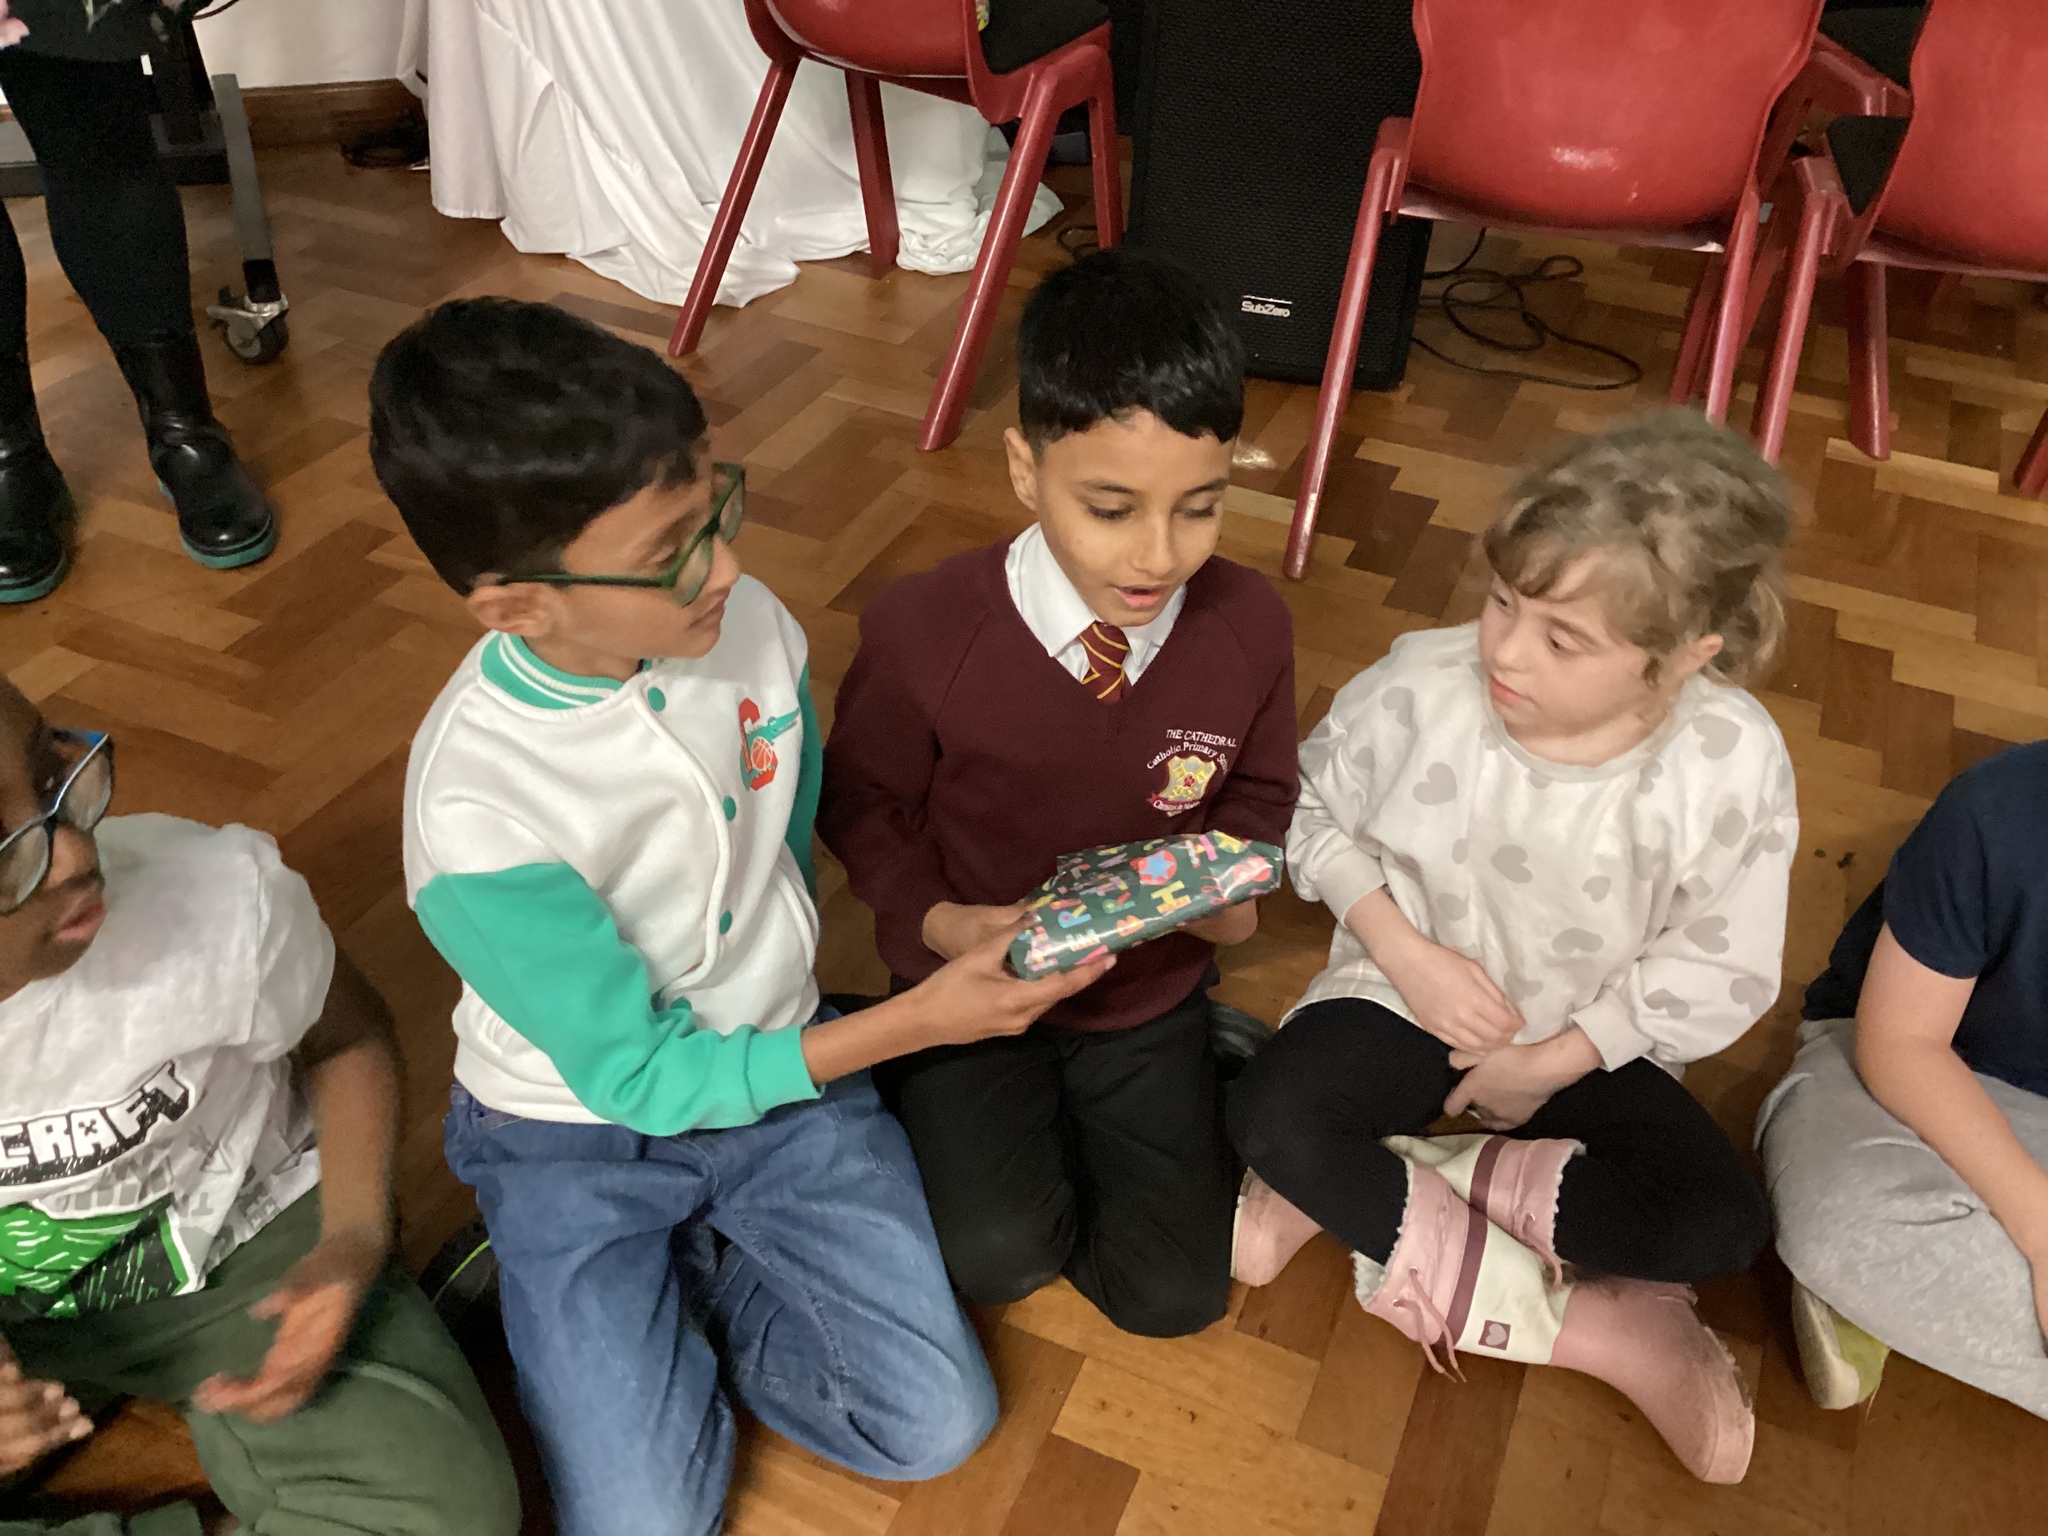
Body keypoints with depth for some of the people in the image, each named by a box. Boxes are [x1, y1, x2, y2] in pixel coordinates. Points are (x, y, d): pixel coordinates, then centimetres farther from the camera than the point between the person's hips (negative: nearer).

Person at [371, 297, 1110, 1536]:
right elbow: (640, 1078, -21)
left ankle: (680, 1278, 14)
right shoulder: (474, 816, -31)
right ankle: (625, 1298, 15)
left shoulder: (752, 624, -16)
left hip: (778, 1063, 4)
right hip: (583, 1136, -3)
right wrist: (917, 1020, -24)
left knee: (937, 1428, -5)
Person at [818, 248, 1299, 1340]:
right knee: (997, 1254, -19)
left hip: (1149, 993, 2)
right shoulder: (923, 632, -23)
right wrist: (939, 920, -23)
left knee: (1173, 1292, -2)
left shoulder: (1248, 626, -15)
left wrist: (1232, 887, -17)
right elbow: (861, 803, -6)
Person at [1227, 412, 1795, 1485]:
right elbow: (1314, 806, -4)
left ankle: (1367, 1198, -16)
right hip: (1406, 996, 0)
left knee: (1725, 1225, -21)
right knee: (1268, 1117, -28)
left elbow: (1714, 973, -11)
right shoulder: (1422, 685, -22)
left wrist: (1553, 1063, -15)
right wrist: (1403, 951, -16)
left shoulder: (1732, 764, -21)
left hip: (1589, 1043, 1)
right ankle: (1586, 1326, -20)